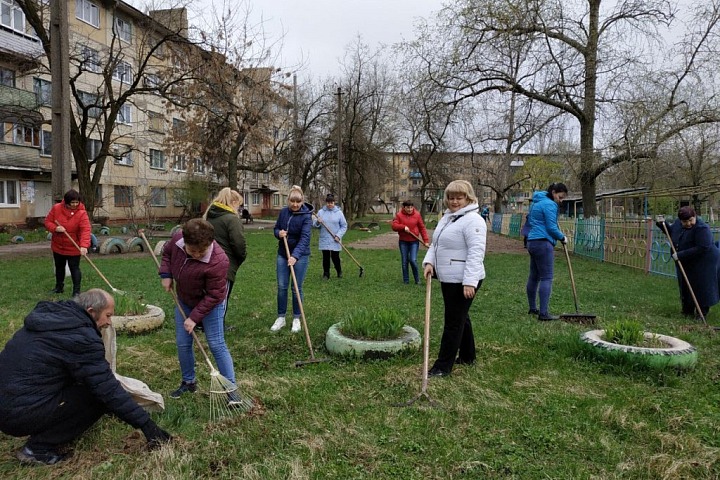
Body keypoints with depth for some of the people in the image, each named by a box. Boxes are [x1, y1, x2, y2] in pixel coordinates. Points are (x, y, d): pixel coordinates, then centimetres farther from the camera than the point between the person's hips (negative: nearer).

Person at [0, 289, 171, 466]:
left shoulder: (50, 315, 7)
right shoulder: (81, 337, -20)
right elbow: (109, 389, -19)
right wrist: (146, 424, -13)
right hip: (19, 415, -9)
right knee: (99, 396, -6)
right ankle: (39, 448, -2)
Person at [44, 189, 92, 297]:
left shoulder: (82, 213, -20)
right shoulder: (56, 208, -8)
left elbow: (86, 230, -30)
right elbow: (47, 221, 0)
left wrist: (84, 245, -43)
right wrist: (55, 228, -23)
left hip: (73, 248, -5)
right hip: (58, 246, 5)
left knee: (74, 268, -4)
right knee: (59, 267, 21)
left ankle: (76, 291, 3)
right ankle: (59, 287, 39)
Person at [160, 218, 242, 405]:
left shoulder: (217, 261, -38)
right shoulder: (178, 238, -21)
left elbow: (213, 295, -28)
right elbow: (167, 252, 5)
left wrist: (195, 317, -24)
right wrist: (165, 274, -8)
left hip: (210, 304, -6)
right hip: (184, 301, 6)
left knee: (216, 344, -7)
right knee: (182, 343, 10)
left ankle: (231, 388, 3)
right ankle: (188, 382, 30)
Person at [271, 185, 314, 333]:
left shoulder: (306, 215, -16)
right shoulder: (283, 212, -1)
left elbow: (305, 237, -28)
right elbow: (276, 229, 11)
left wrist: (295, 256, -40)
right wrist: (279, 233, -15)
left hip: (300, 255, -4)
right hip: (282, 254, 4)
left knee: (297, 288, 3)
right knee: (281, 287, 6)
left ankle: (296, 319, 17)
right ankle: (281, 317, 18)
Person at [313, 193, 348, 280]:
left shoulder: (339, 212, -1)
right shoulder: (321, 212, 4)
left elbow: (344, 226, 2)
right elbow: (315, 225, 8)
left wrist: (338, 235, -9)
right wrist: (317, 222, -15)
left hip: (335, 241, -1)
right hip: (324, 240, 1)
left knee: (335, 257, 1)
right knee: (325, 257, 4)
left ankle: (339, 272, 25)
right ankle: (326, 274, 17)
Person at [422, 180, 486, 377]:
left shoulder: (473, 220, -16)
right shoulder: (447, 217, 13)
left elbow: (476, 253, -24)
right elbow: (436, 244, 16)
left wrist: (469, 281, -30)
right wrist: (429, 262, -2)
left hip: (463, 281, -10)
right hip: (448, 278, 10)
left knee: (454, 322, -3)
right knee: (461, 317, 20)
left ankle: (443, 366, 4)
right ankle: (467, 356, 35)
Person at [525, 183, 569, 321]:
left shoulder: (537, 202, 19)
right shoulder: (550, 204, -11)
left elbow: (529, 220, 28)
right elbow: (551, 227, -14)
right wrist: (563, 238, 0)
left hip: (532, 242, 10)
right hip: (543, 243, -10)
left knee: (534, 276, 15)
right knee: (546, 278, -10)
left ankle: (532, 308, 24)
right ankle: (543, 313, -12)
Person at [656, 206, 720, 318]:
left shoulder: (702, 228, -26)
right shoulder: (678, 223, -2)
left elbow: (702, 248, -32)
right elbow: (671, 231, 20)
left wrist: (680, 255, -30)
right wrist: (662, 224, 1)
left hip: (703, 262, -7)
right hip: (686, 263, 8)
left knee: (701, 288, 0)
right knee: (685, 287, 14)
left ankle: (702, 313, 14)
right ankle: (687, 311, 27)